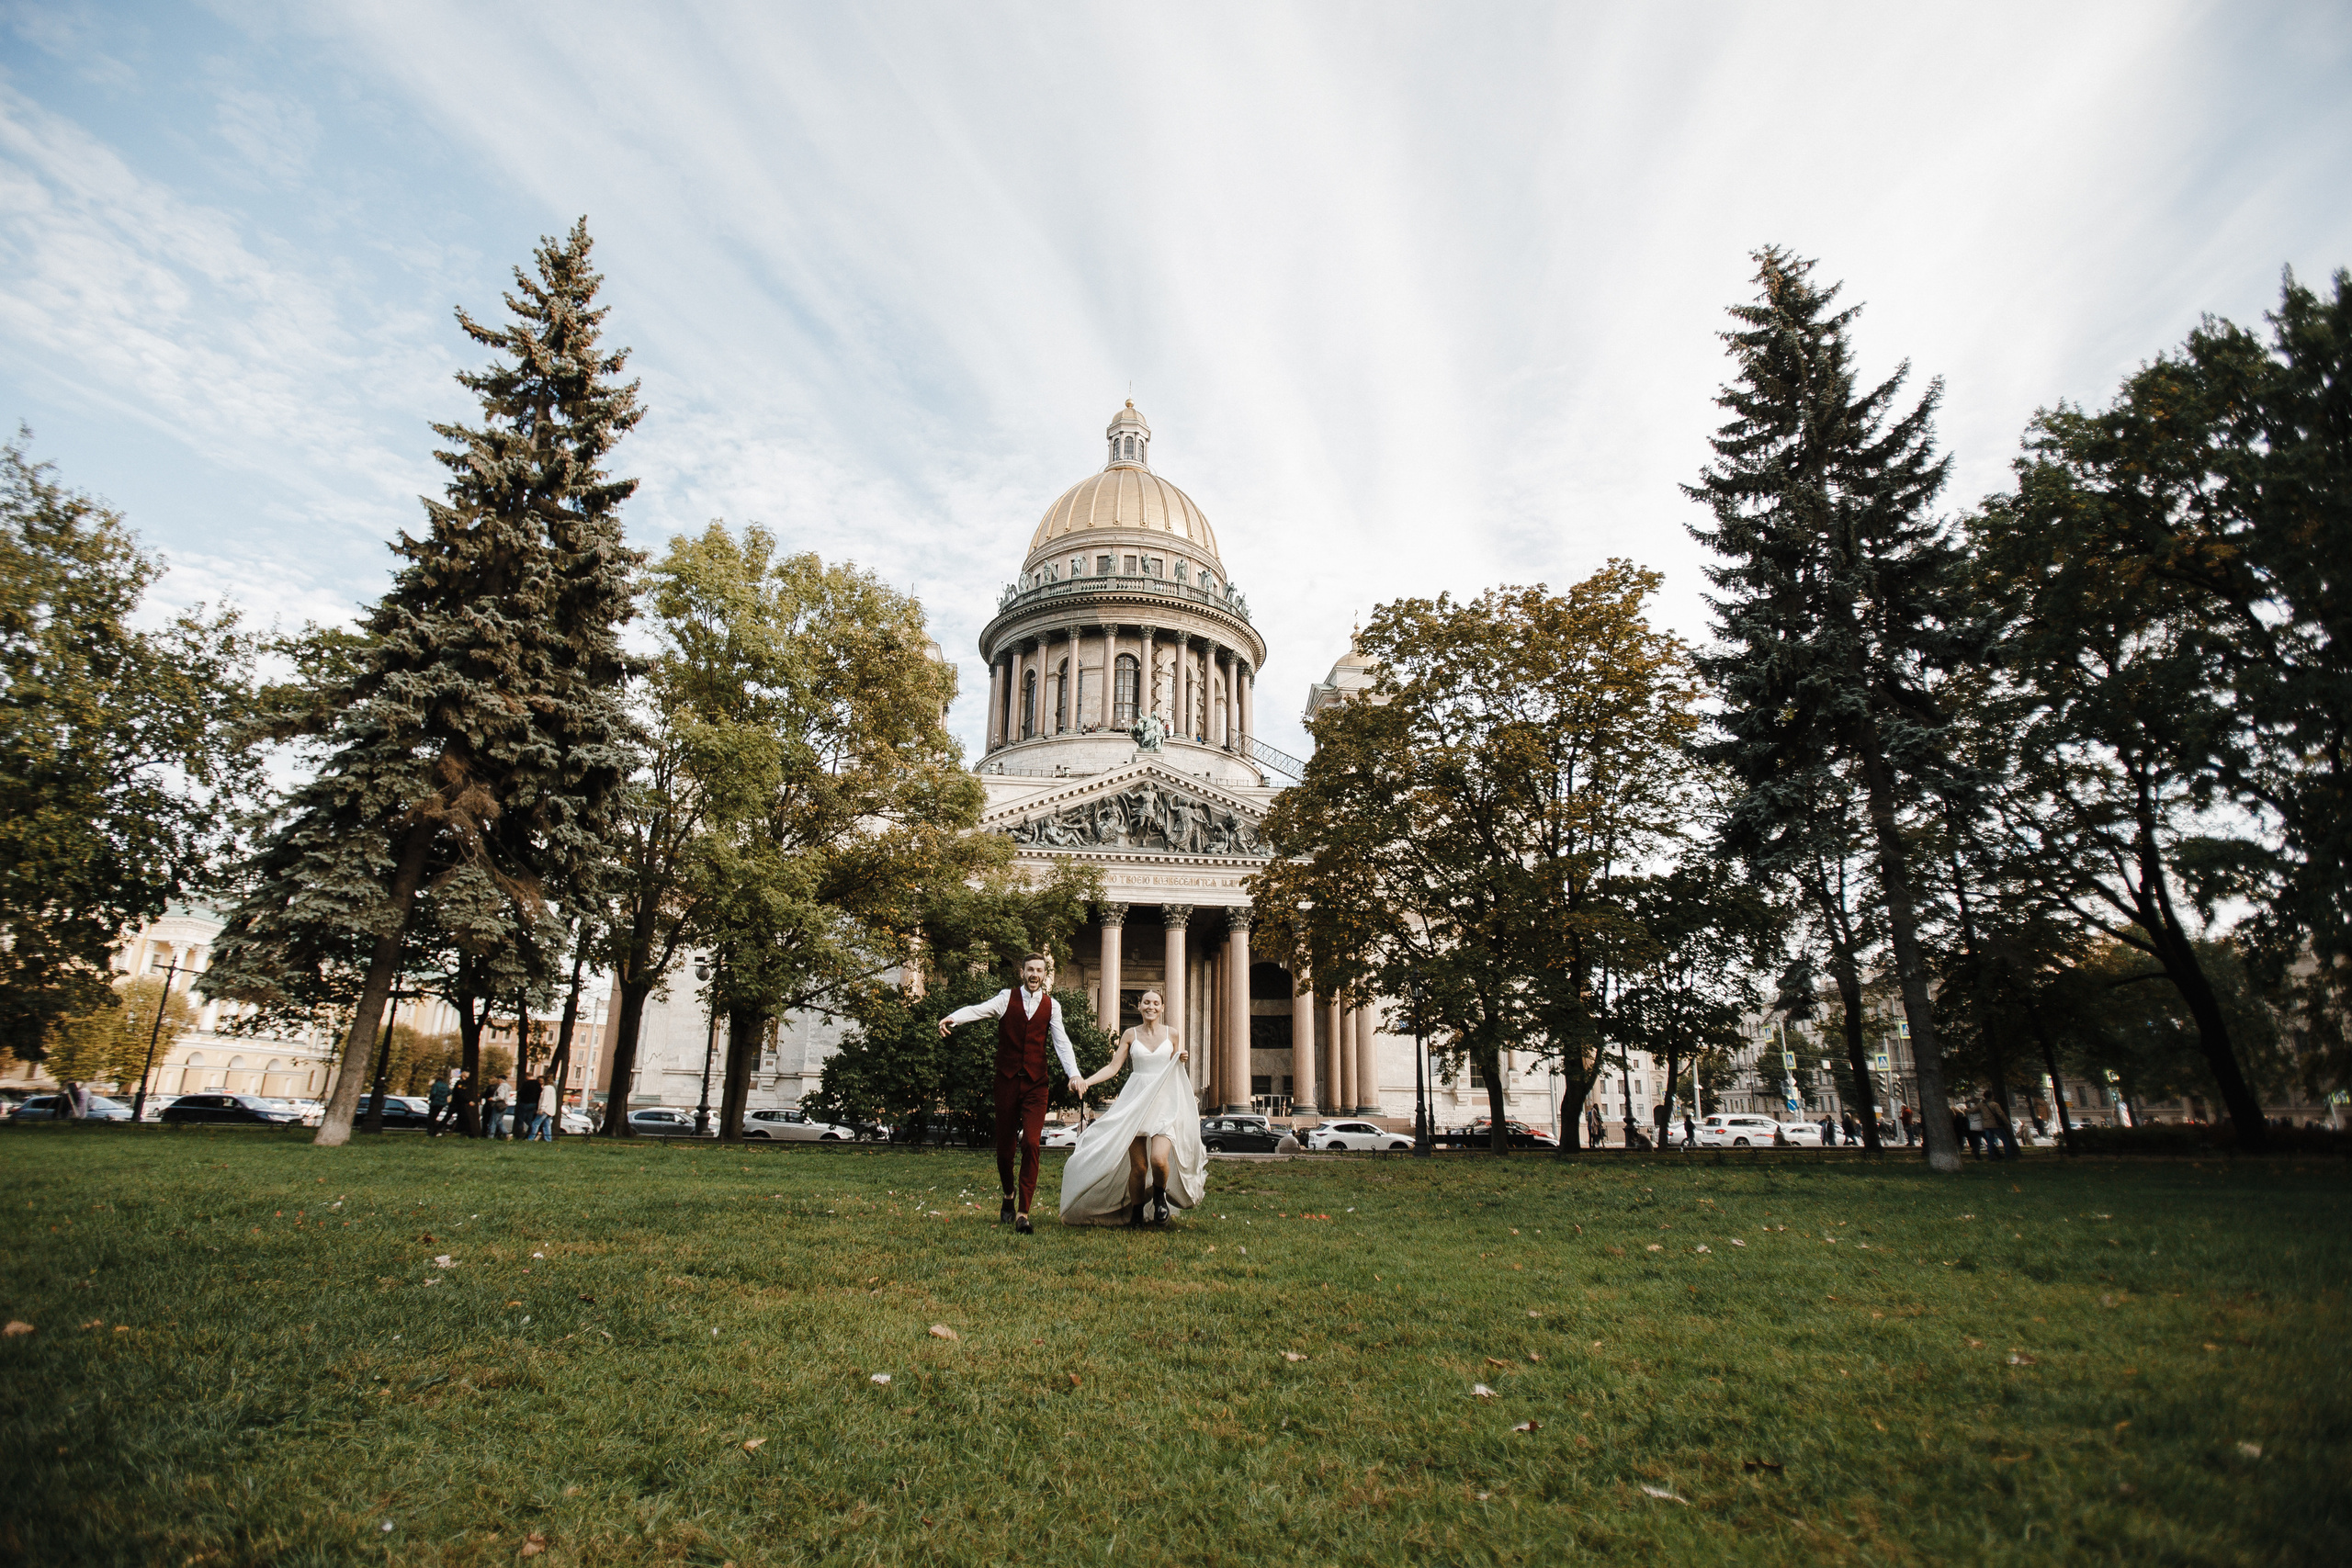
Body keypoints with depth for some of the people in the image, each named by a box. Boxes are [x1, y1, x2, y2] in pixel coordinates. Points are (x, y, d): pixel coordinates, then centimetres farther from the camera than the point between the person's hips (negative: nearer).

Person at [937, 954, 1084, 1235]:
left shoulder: (1051, 1006, 6)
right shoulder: (1007, 998, 2)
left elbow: (1062, 1042, -1)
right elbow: (979, 1010, -15)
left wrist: (1074, 1075, -17)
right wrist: (952, 1018, -36)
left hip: (1035, 1084, 0)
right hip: (1007, 1081, 0)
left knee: (1031, 1143, -12)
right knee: (1004, 1145, 9)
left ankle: (1023, 1213, -7)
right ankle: (1008, 1197, 36)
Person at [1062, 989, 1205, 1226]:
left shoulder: (1171, 1035, 7)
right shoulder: (1130, 1035, 4)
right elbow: (1113, 1067, 1)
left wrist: (1182, 1060, -2)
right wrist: (1086, 1081, -13)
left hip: (1164, 1102, 0)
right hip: (1136, 1101, 0)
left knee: (1159, 1159, -20)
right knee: (1138, 1167, -2)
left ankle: (1160, 1196, 13)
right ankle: (1136, 1214, 22)